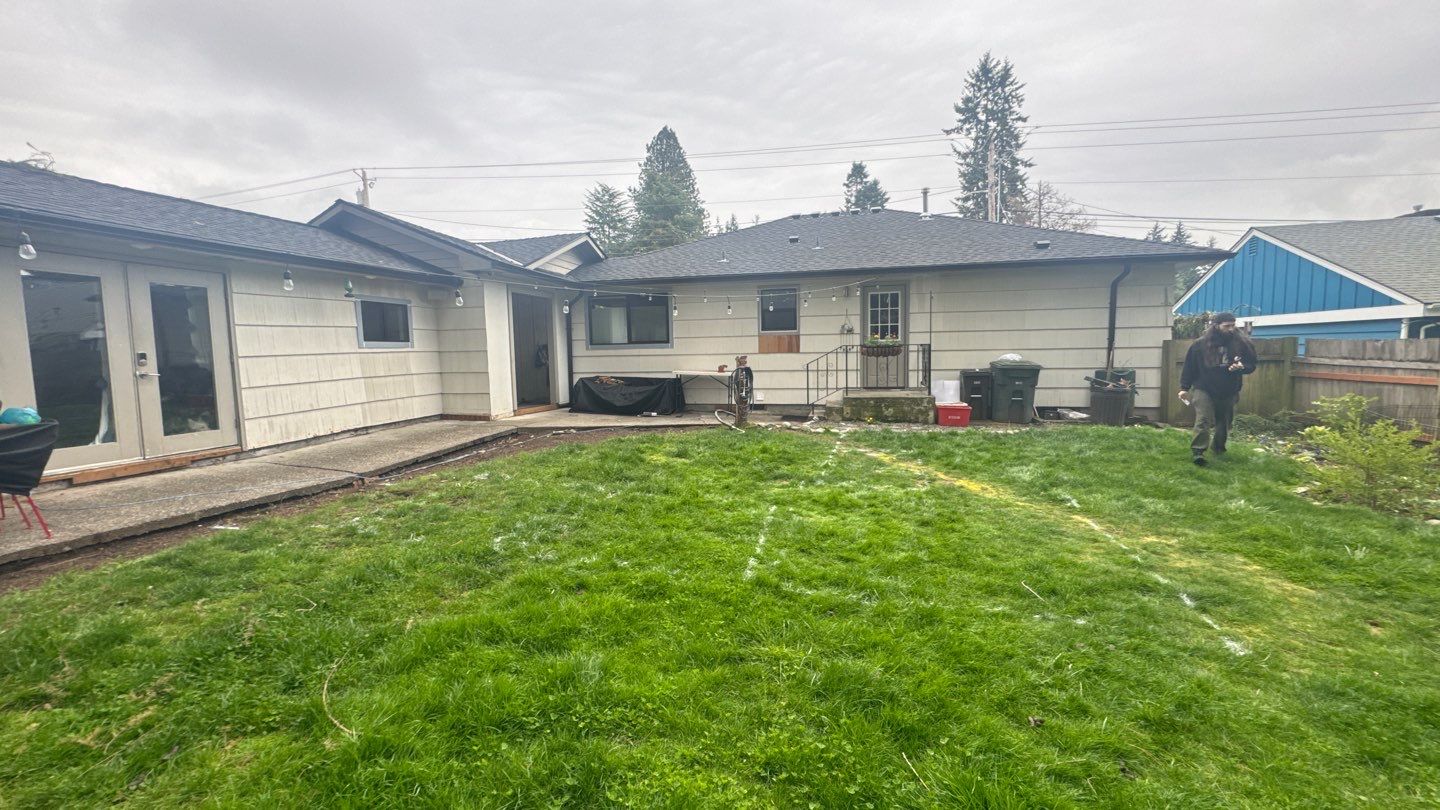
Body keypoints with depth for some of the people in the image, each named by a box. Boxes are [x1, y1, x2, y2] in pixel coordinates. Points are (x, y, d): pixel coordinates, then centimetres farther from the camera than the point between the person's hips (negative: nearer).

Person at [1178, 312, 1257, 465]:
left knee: (1224, 423, 16)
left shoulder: (1242, 343, -3)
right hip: (1204, 390, -3)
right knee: (1203, 420, -17)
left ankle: (1218, 449, 37)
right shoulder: (1200, 344, -7)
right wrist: (1184, 388, -2)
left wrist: (1241, 367, -21)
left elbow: (1251, 365, 4)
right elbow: (1189, 367, -1)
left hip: (1229, 393, 3)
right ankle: (1197, 452, -20)